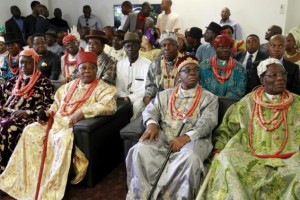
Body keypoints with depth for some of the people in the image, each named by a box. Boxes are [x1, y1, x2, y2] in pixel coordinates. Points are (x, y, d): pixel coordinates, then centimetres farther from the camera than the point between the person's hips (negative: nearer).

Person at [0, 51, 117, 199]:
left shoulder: (103, 88, -1)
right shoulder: (69, 86, 20)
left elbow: (109, 106, -19)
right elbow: (57, 104, 24)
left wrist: (82, 112, -26)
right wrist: (48, 113, 2)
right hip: (57, 121, 7)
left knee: (64, 138, -35)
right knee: (30, 131, -8)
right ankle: (23, 181, 0)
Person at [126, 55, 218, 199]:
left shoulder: (209, 98, 11)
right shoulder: (165, 95, 22)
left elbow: (208, 121, -4)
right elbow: (150, 110, 12)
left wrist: (186, 137, -21)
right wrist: (152, 124, -13)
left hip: (193, 139, -2)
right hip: (163, 137, 3)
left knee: (190, 158, -37)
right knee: (140, 150, -26)